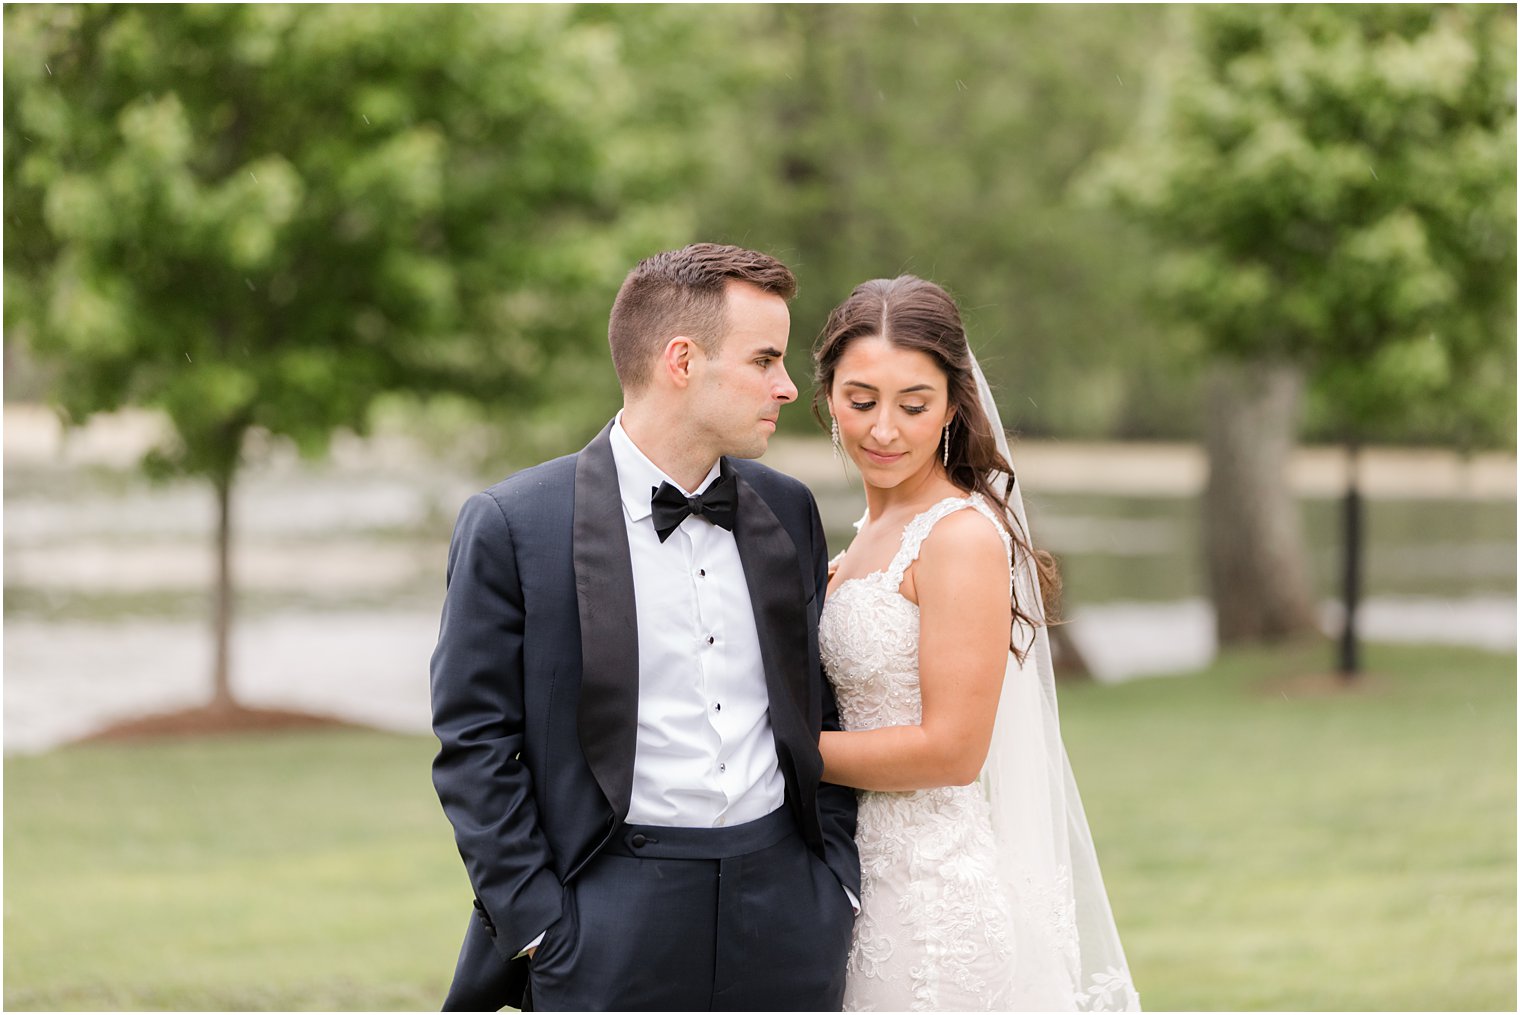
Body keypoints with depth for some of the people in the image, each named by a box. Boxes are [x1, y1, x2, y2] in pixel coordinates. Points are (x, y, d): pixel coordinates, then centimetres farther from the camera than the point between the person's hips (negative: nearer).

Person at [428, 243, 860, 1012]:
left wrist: (839, 878, 7)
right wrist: (537, 926, -9)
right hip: (615, 921, -4)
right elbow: (474, 745, -5)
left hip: (786, 914, 4)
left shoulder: (788, 510, 10)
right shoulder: (511, 525, -6)